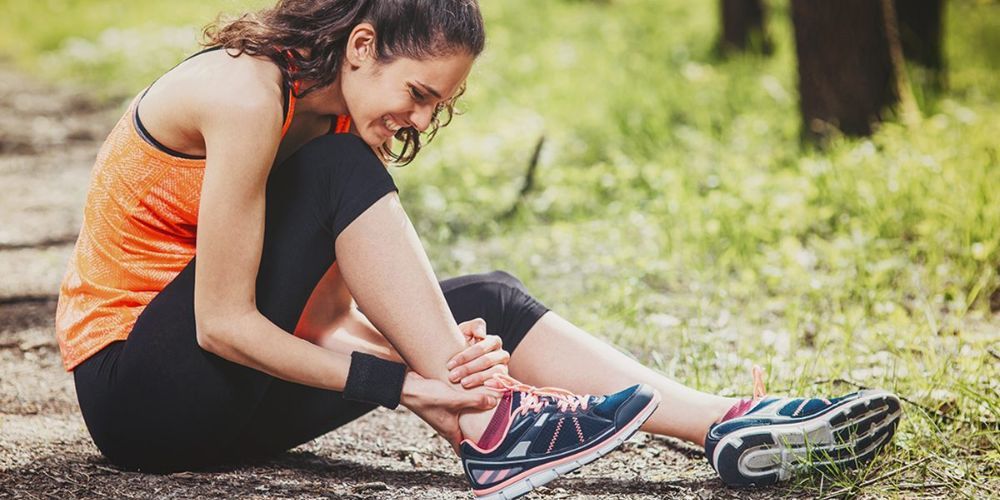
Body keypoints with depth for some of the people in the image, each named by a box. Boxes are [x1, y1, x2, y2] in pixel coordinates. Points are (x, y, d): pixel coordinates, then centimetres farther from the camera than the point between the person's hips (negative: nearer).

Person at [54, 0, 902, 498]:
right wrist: (402, 384, -26)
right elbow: (221, 323, -25)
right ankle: (490, 428, -27)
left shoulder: (335, 115, 5)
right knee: (343, 175, -25)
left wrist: (448, 349, -25)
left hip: (230, 392, 8)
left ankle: (729, 424, -16)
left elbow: (337, 308, -5)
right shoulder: (248, 95, -22)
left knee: (485, 306, -7)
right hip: (139, 384, -8)